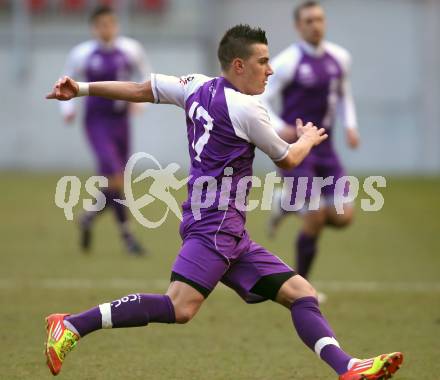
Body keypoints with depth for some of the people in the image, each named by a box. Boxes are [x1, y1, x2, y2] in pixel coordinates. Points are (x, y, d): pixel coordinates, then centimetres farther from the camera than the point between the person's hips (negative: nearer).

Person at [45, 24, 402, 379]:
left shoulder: (198, 86, 14)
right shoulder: (245, 109, -9)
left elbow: (139, 90, 16)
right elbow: (287, 159, 6)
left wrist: (81, 89, 23)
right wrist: (308, 139, 27)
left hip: (231, 235, 11)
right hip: (215, 221, -11)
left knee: (301, 293, 3)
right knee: (180, 308, -24)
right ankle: (73, 325, -22)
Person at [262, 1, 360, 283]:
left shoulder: (339, 58, 6)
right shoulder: (287, 62, -11)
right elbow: (261, 100, -8)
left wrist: (351, 126, 6)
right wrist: (278, 127, -25)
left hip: (324, 149, 6)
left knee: (343, 217, -3)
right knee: (316, 218, -12)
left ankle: (286, 203, 24)